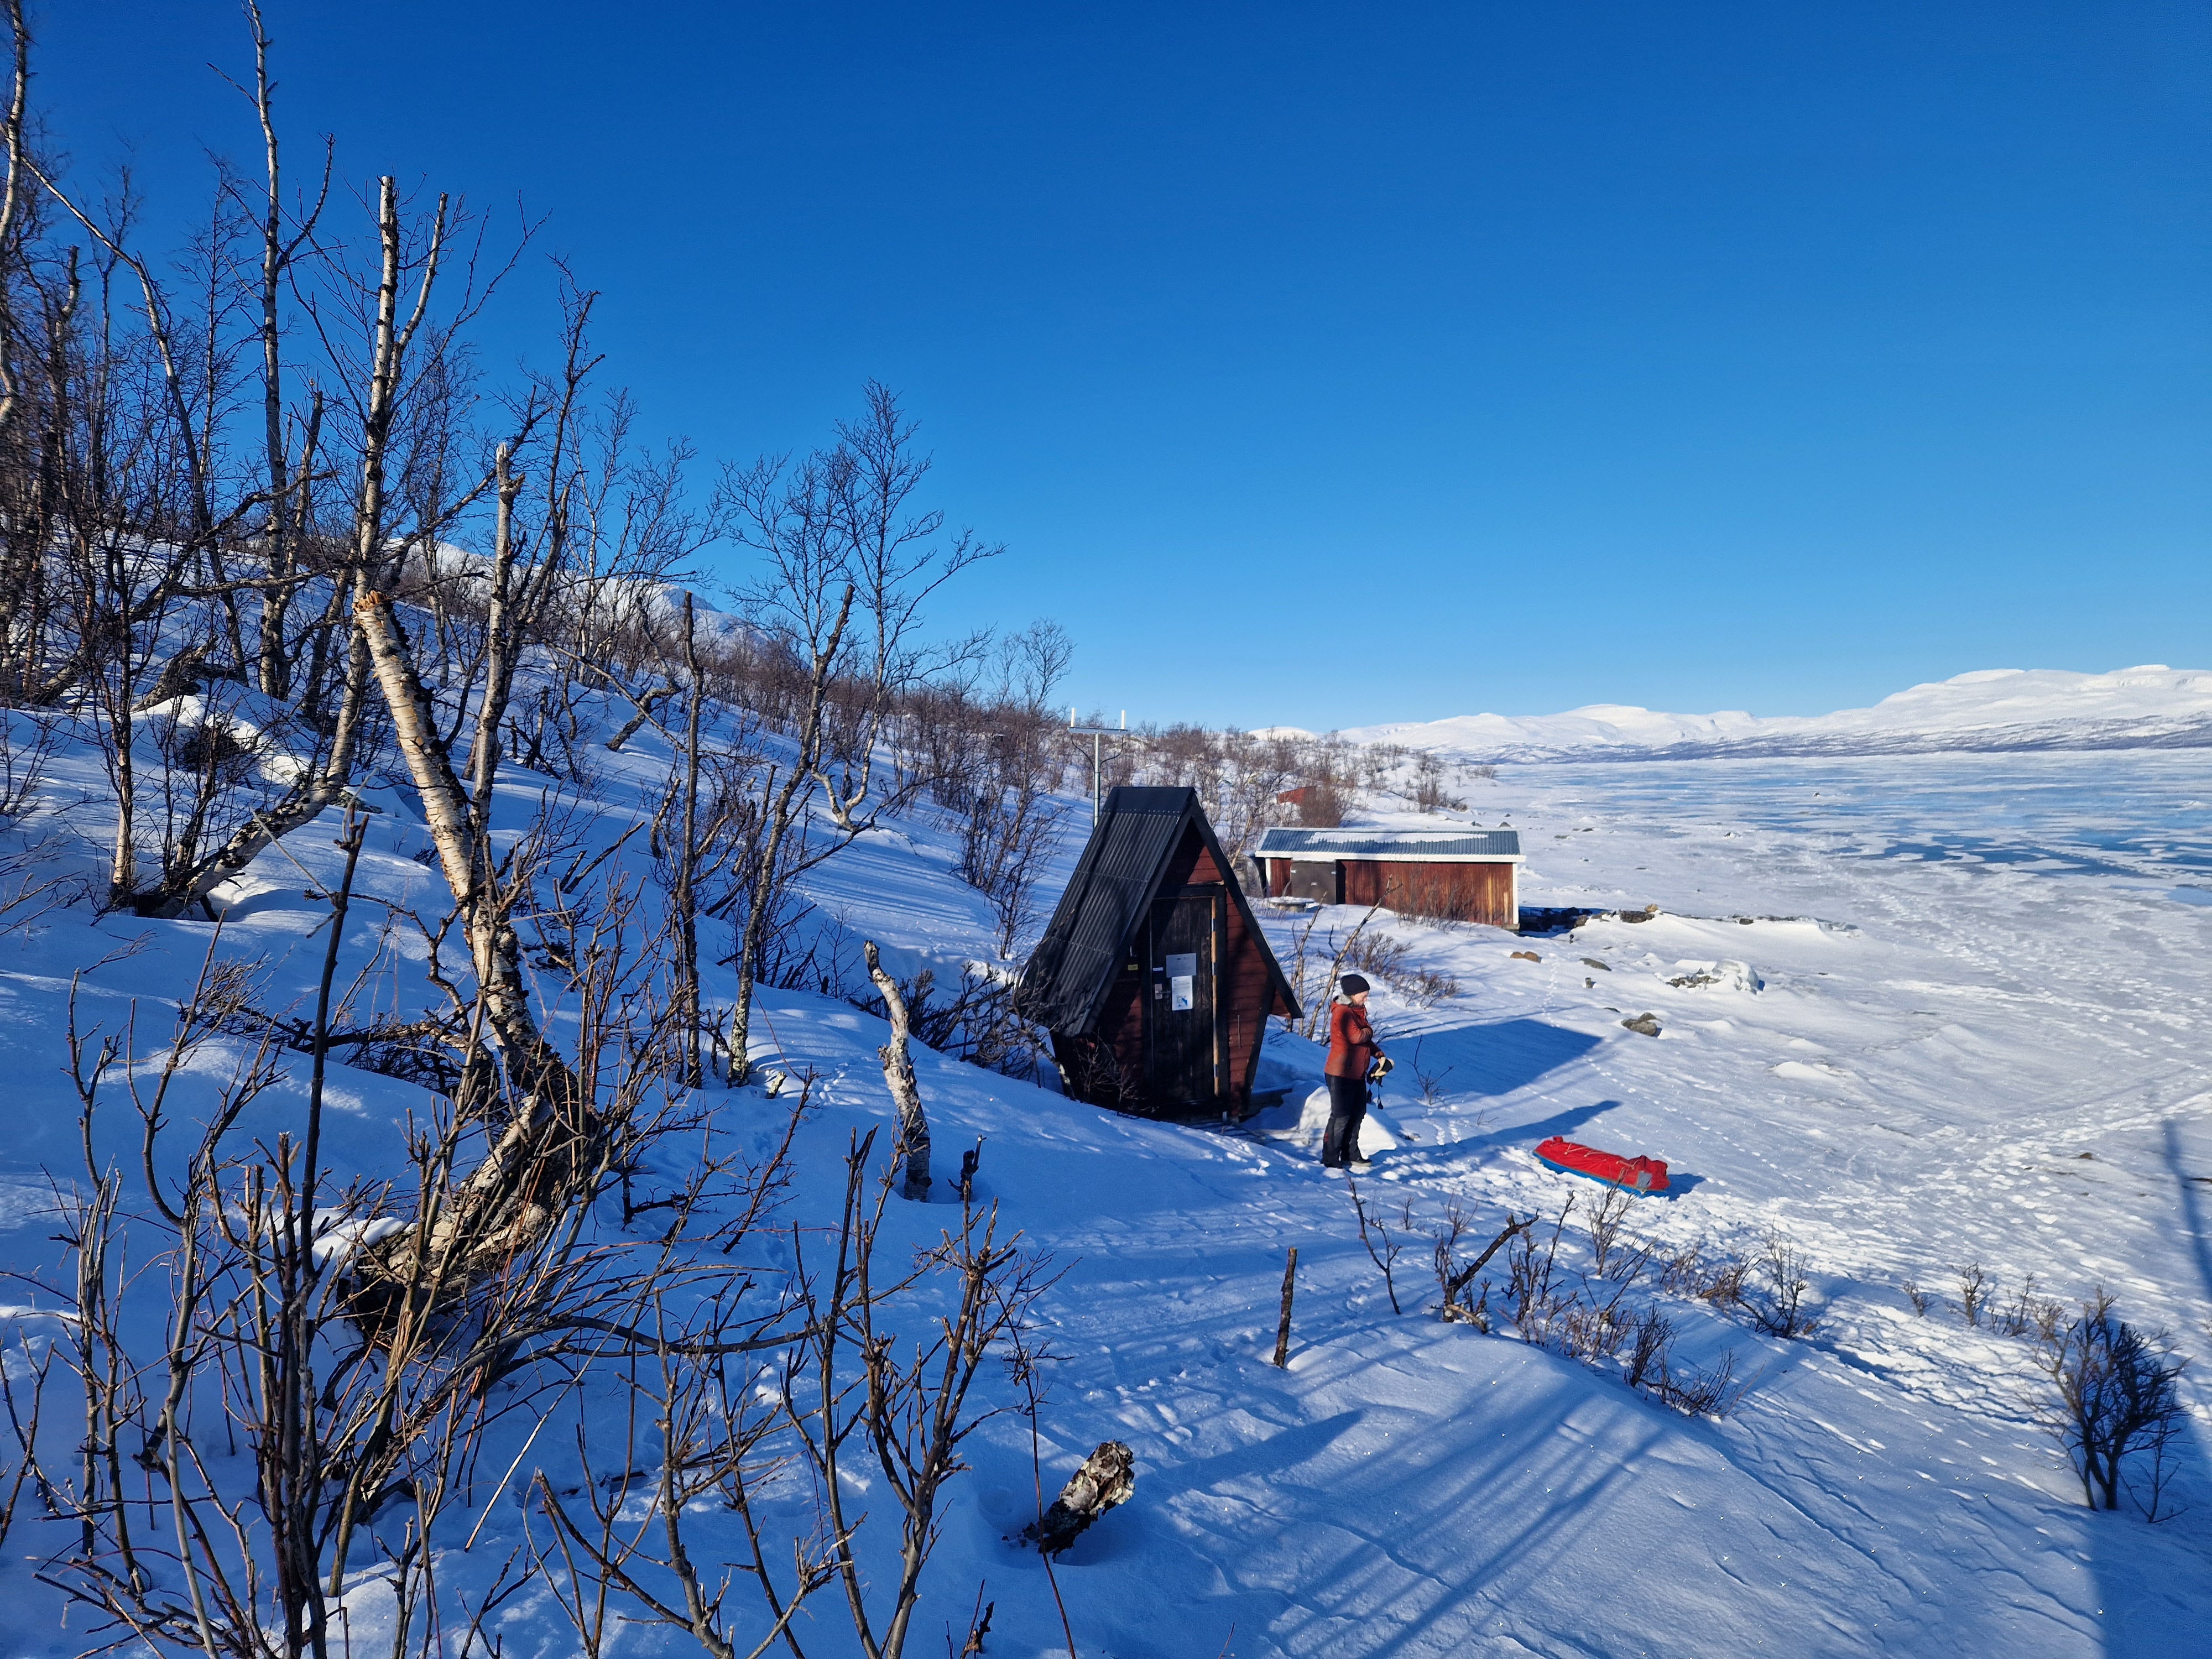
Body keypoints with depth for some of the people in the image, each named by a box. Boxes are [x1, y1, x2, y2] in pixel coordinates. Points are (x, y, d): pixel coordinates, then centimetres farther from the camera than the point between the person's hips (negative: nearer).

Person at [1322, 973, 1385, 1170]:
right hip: (1341, 1074, -10)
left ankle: (1350, 1154, 29)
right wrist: (1369, 1031, -7)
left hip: (1357, 1074, 10)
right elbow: (1357, 1036, -28)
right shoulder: (1342, 1012, -17)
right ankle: (1330, 1159, 3)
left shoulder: (1356, 1011, 14)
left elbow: (1367, 1040, 21)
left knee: (1358, 1113, 16)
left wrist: (1380, 1055, 6)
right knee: (1341, 1116, -5)